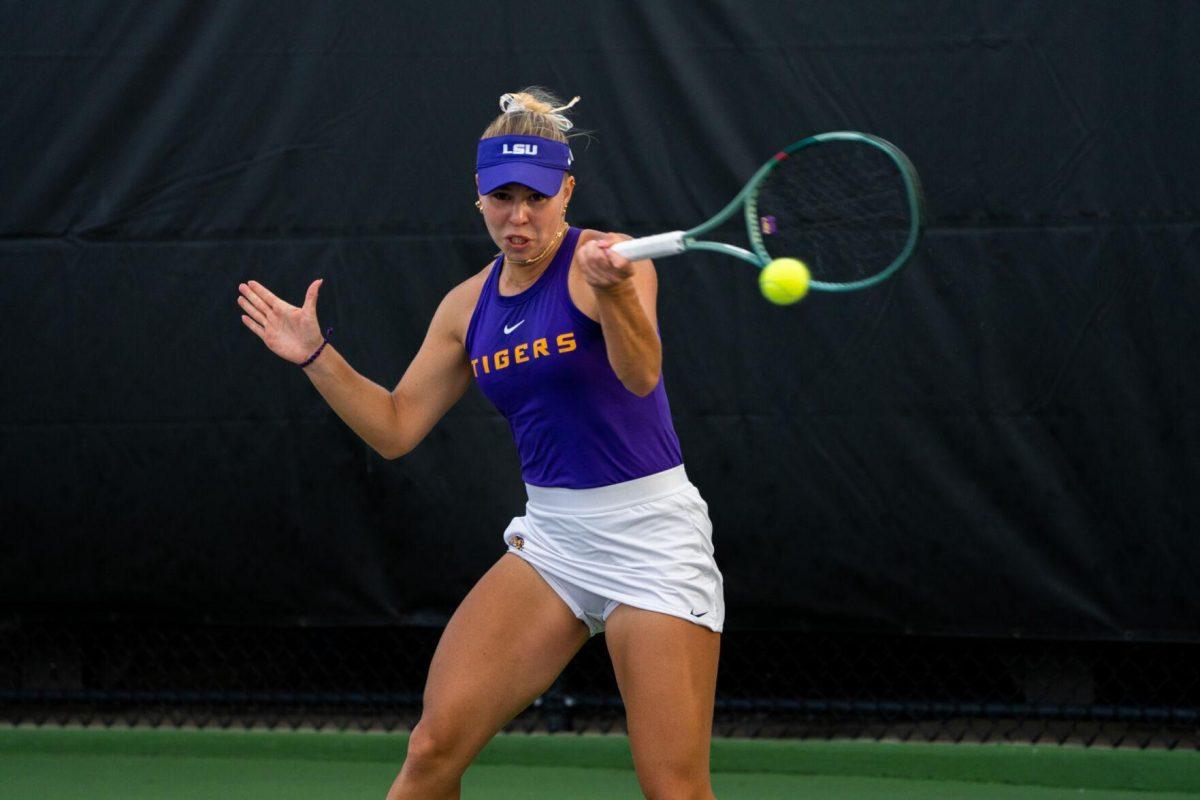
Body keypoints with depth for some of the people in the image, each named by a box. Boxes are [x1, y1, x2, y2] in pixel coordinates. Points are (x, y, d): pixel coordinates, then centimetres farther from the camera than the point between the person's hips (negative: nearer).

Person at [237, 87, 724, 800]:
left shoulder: (606, 261, -12)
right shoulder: (470, 306, 8)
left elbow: (641, 375, -31)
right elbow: (397, 427, 15)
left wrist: (613, 292, -50)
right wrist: (317, 356, 3)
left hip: (650, 536, -5)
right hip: (551, 539, 5)